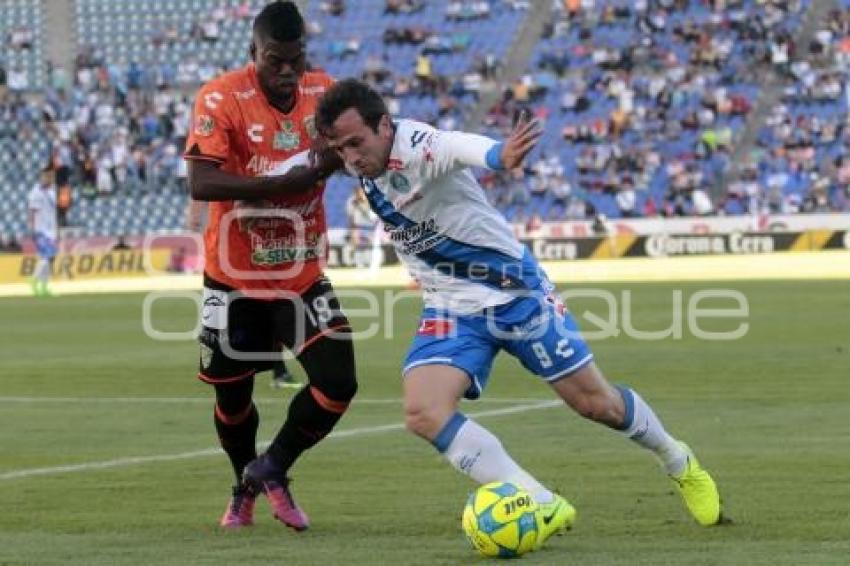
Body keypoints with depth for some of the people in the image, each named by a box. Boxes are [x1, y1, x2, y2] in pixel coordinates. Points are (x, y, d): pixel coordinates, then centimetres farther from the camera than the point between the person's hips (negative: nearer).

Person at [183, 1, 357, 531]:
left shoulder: (325, 92, -5)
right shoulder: (221, 99, -19)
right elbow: (201, 182, -29)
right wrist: (288, 180, -37)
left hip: (304, 275, 3)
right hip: (236, 278, -3)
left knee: (338, 384, -10)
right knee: (232, 393, 10)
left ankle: (273, 470, 15)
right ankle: (245, 486, 40)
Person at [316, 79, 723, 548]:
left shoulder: (417, 145, -27)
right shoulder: (361, 163, -5)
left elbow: (459, 147, -54)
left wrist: (501, 156, -73)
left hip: (516, 294, -6)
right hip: (451, 311, 6)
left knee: (596, 403, 5)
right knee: (422, 413, -20)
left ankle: (679, 463, 37)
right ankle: (543, 507, -17)